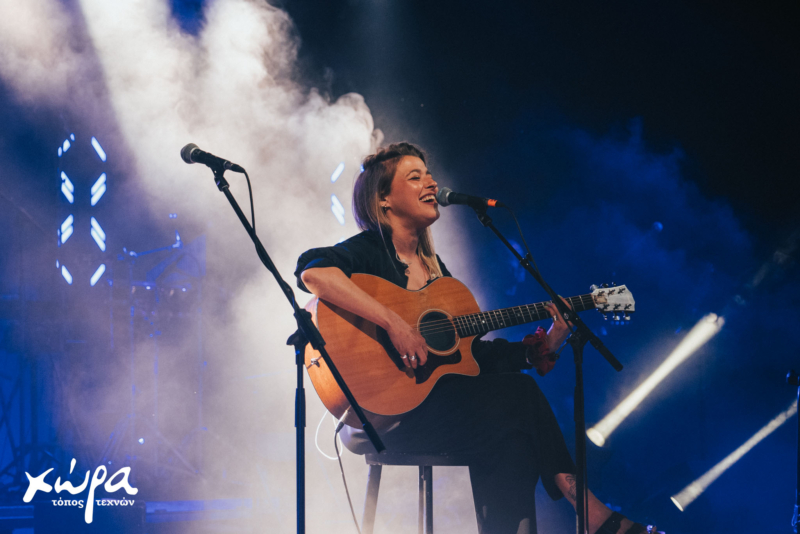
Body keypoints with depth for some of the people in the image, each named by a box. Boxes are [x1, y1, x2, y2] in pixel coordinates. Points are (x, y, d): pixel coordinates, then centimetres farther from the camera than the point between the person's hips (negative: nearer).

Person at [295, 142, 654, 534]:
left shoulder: (434, 267, 20)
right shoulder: (368, 252, -4)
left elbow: (471, 354, 17)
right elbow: (312, 272, -28)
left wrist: (543, 346, 4)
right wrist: (393, 324, -31)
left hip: (436, 396, 7)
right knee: (519, 394, -19)